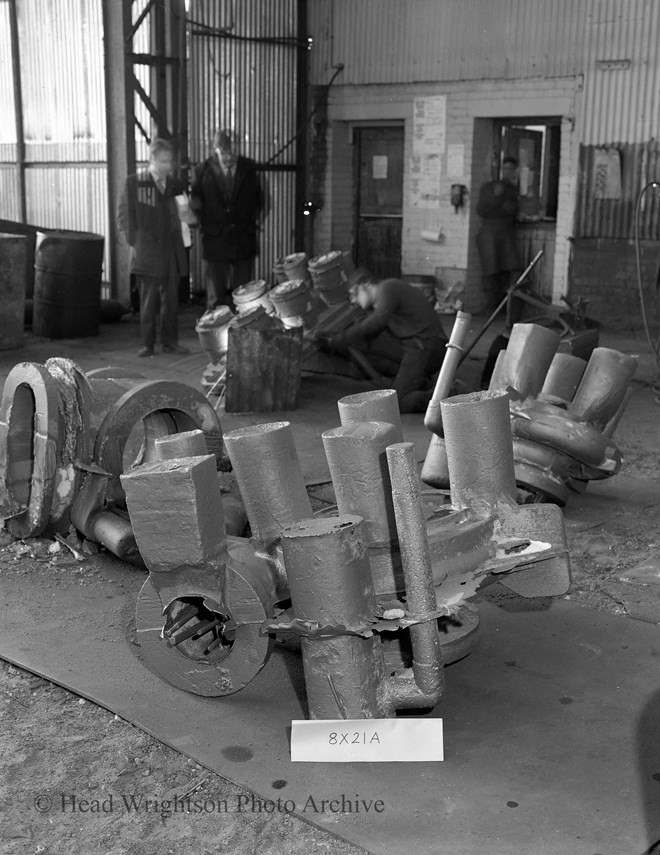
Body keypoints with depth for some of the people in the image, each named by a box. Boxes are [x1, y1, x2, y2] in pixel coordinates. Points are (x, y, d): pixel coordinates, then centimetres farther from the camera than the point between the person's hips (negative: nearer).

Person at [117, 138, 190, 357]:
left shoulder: (174, 183, 11)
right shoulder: (133, 183, 0)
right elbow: (124, 216, 3)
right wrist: (134, 242, -3)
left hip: (171, 253, 3)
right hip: (147, 254, -3)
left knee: (171, 299, 6)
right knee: (148, 301, -1)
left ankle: (170, 342, 14)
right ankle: (147, 344, 8)